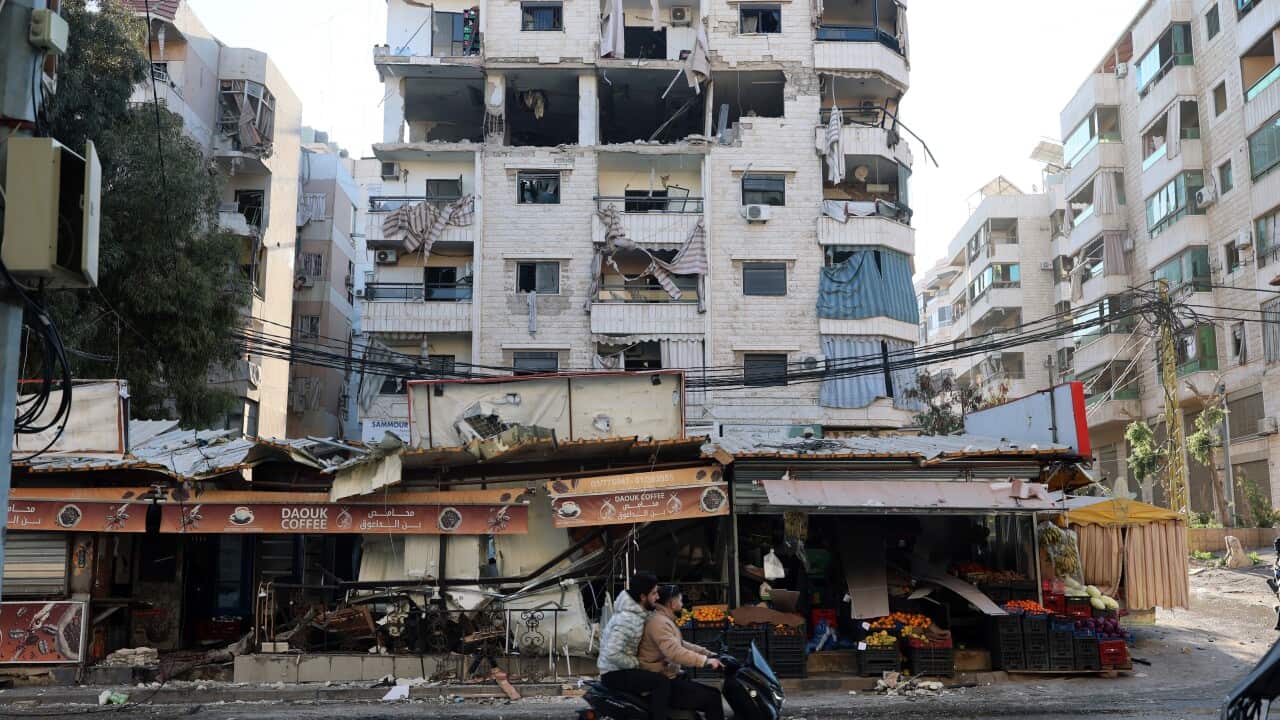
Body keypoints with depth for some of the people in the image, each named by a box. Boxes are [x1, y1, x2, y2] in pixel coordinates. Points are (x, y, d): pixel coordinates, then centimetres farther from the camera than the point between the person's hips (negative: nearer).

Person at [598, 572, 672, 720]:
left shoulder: (638, 612, 4)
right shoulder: (627, 619, -26)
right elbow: (612, 654, -32)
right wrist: (637, 663, -20)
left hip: (623, 669, 10)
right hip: (615, 673, -10)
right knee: (662, 682, -23)